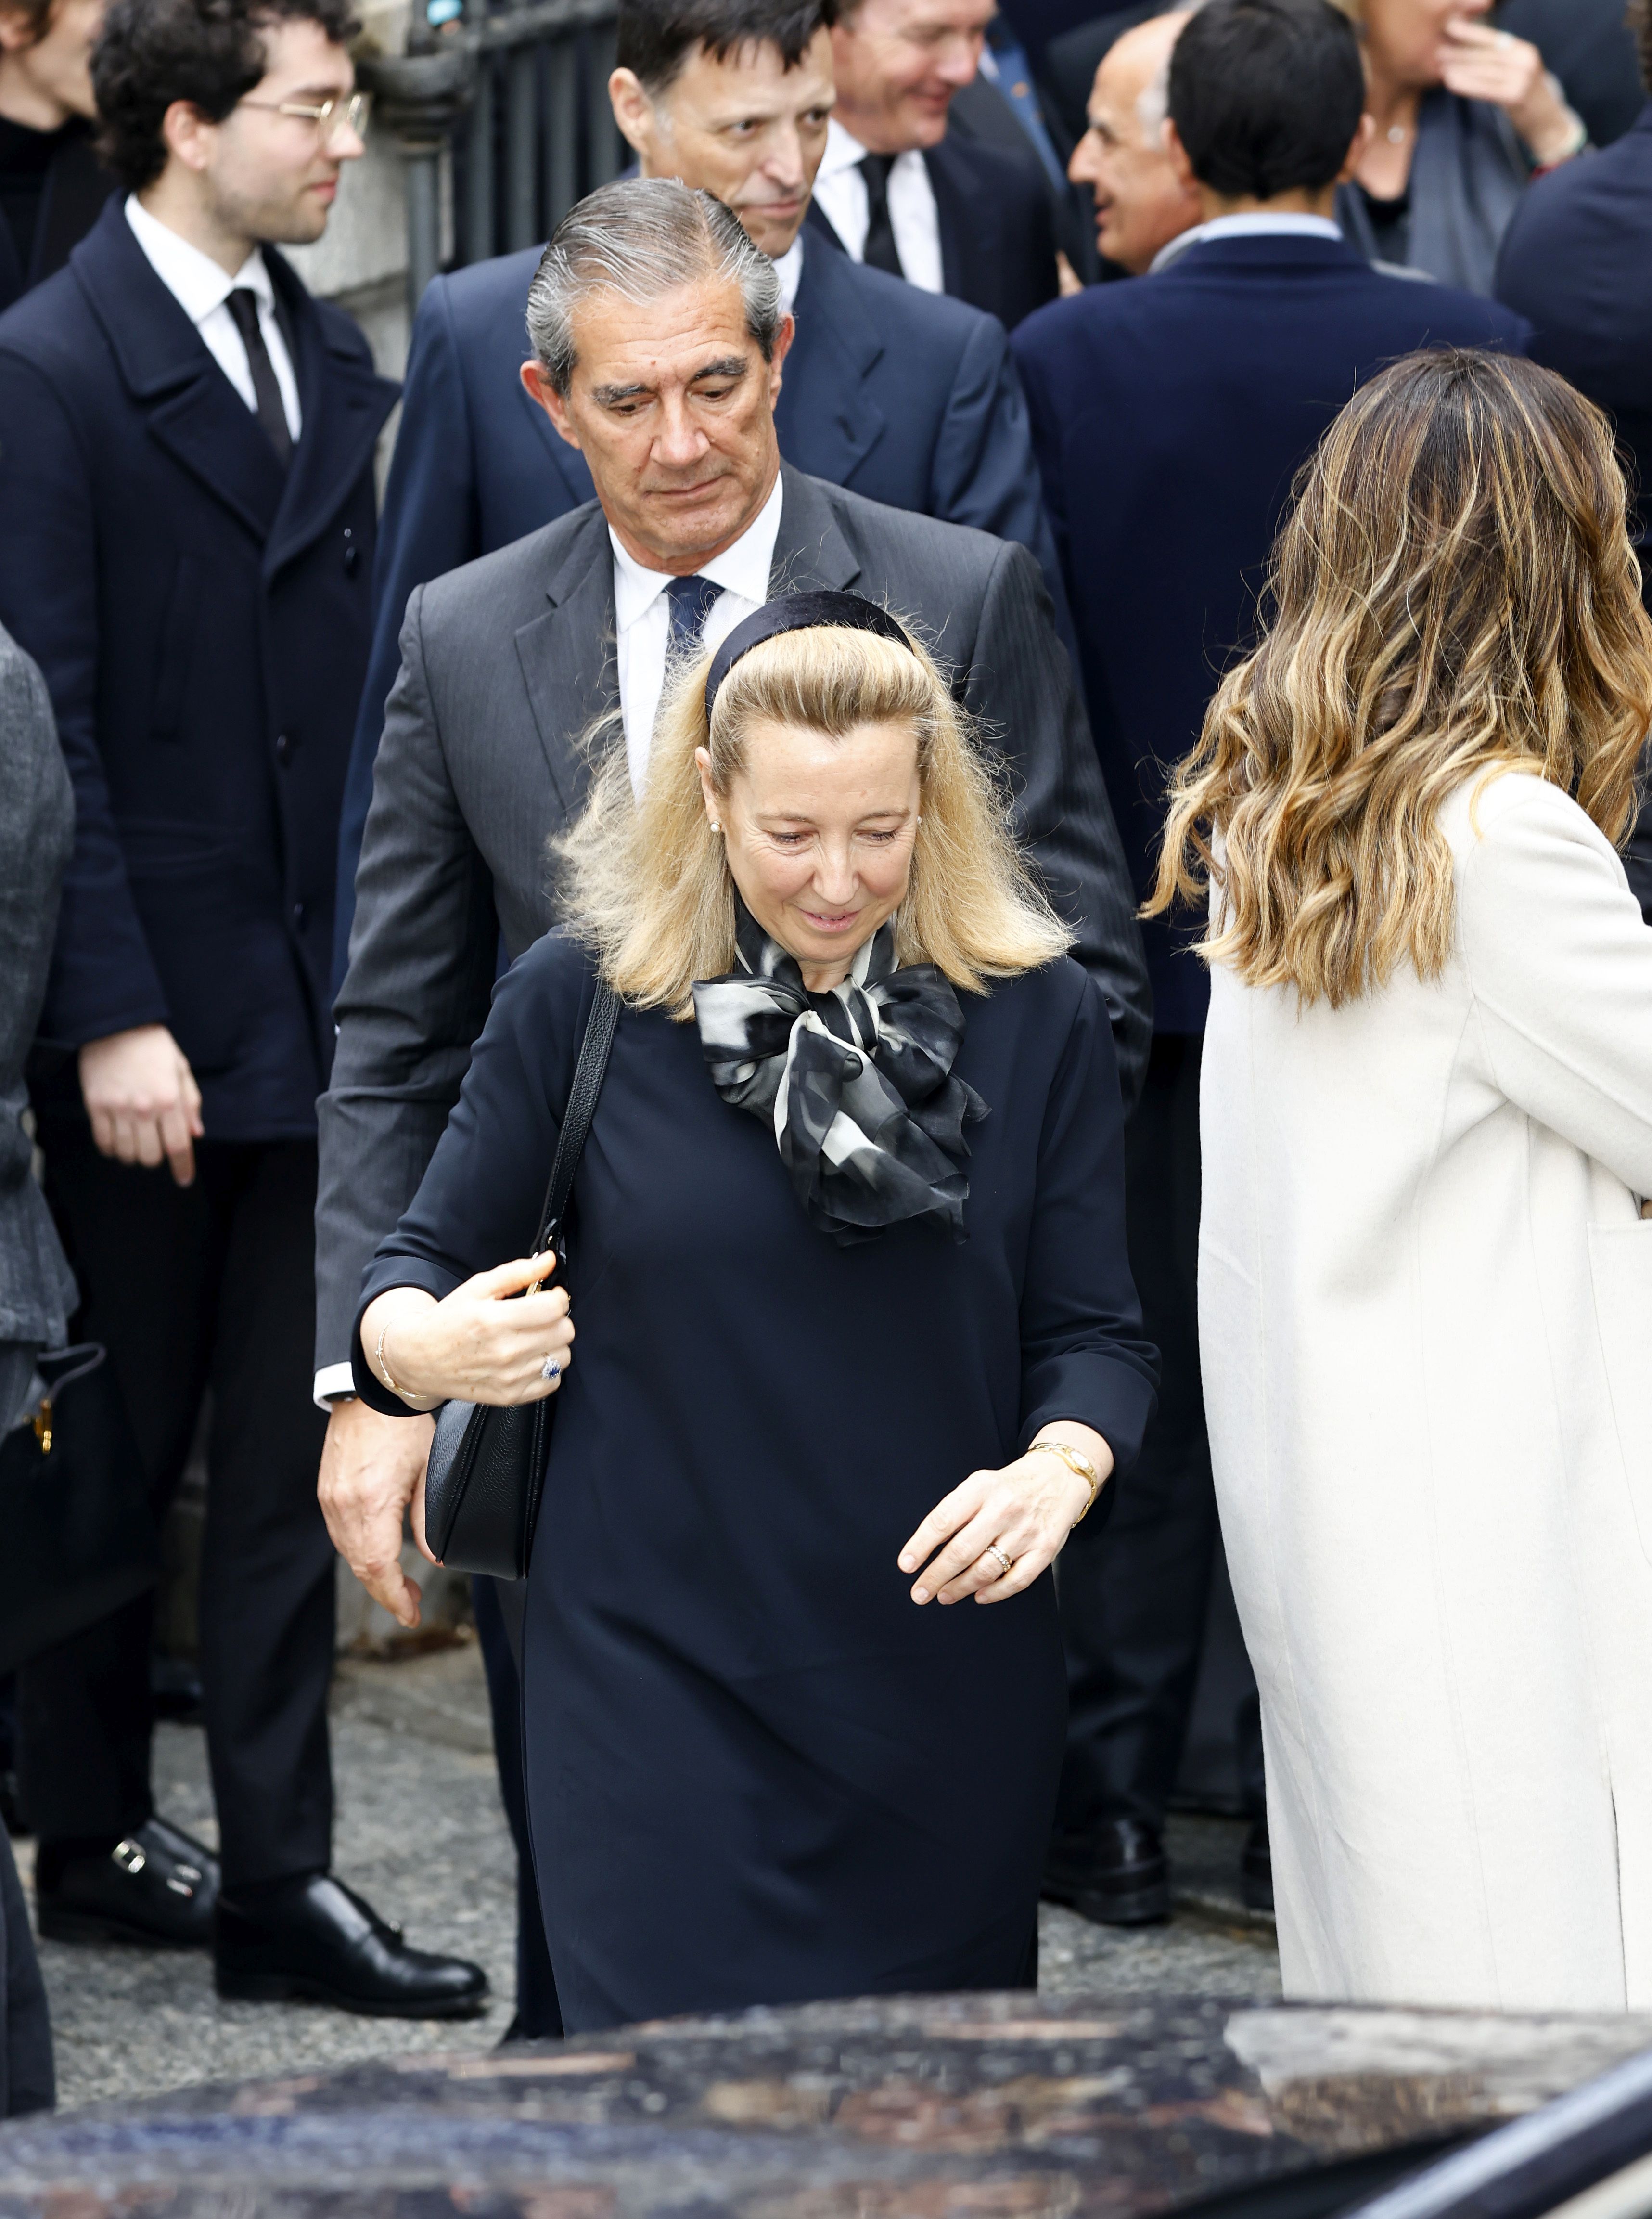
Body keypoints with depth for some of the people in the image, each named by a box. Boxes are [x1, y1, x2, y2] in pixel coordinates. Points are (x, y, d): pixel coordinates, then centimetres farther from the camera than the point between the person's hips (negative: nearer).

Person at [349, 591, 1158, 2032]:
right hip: (660, 1682, -2)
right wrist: (419, 1345, -16)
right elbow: (424, 1264, 7)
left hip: (946, 1685, 2)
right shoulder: (582, 1001, -1)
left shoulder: (1034, 1016, 2)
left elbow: (1093, 1330, 3)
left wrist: (1059, 1471, -18)